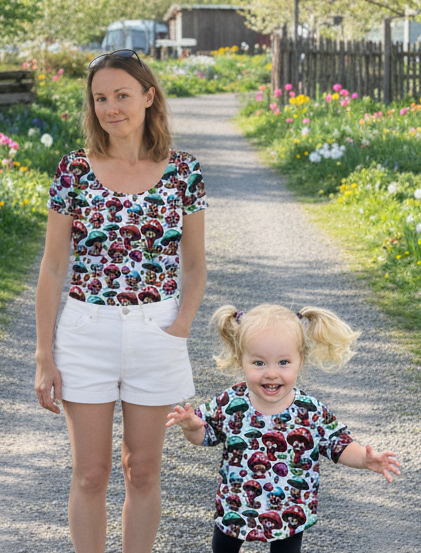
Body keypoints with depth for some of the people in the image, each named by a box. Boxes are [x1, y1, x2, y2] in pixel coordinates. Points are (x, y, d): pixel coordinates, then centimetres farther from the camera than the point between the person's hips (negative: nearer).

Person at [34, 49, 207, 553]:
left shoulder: (184, 172, 0)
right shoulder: (75, 170, -2)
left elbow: (194, 266, 7)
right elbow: (52, 267, 0)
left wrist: (179, 329, -7)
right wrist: (45, 355, -3)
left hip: (155, 336, 1)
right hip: (86, 331, 0)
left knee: (143, 471, 11)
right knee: (90, 474, 6)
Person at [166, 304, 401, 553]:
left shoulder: (312, 412, -20)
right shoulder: (229, 404, -17)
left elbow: (339, 445, -10)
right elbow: (204, 435, -1)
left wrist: (365, 459, -28)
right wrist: (191, 426, -23)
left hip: (290, 514, -2)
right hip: (234, 509, 2)